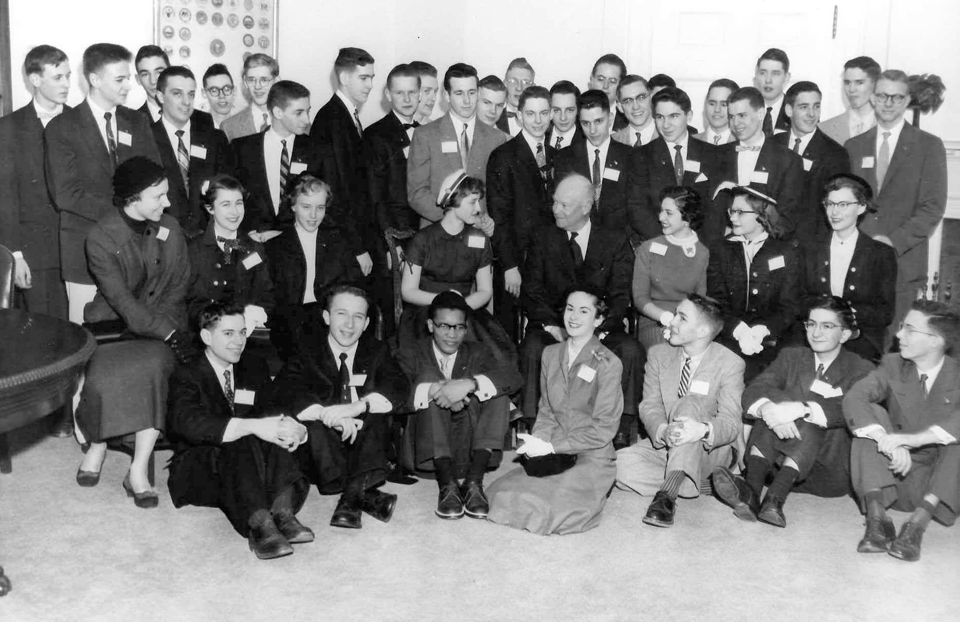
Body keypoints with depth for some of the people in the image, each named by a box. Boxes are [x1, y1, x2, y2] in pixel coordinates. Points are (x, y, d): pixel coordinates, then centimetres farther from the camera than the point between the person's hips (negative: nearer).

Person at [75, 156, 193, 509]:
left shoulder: (170, 229, 4)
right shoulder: (101, 238, -9)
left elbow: (178, 288, 6)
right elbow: (121, 299, -17)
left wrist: (171, 327, -11)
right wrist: (168, 332, -24)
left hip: (161, 324, 2)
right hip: (113, 326, -2)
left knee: (154, 364, -29)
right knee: (102, 373, -29)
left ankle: (139, 470, -24)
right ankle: (97, 445, 2)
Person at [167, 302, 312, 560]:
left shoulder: (255, 369, 17)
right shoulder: (186, 376, -1)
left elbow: (277, 410, 3)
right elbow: (189, 423, -22)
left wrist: (295, 429, -23)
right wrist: (253, 426, -36)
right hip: (197, 469, -4)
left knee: (274, 435, -27)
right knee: (245, 442, -35)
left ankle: (283, 509, -45)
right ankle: (259, 523, -54)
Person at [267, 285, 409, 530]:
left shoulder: (376, 351, 8)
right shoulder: (308, 349, 3)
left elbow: (398, 386, -11)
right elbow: (282, 390, -15)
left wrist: (359, 406, -31)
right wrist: (327, 414, -33)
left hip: (363, 444, 1)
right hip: (319, 455, -1)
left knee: (376, 413, -25)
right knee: (312, 421, -28)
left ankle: (352, 495, -39)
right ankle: (363, 494, -37)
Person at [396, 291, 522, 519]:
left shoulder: (477, 354, 13)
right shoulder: (410, 356, 9)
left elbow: (514, 377, -9)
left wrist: (470, 384, -26)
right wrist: (433, 390, -30)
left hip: (470, 452, 2)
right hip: (427, 454, -1)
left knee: (494, 388, -15)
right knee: (429, 377, -21)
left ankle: (474, 481, -27)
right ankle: (447, 484, -34)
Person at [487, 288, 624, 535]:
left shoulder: (608, 364, -8)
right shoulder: (550, 354, 11)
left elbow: (603, 429, -10)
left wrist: (551, 446, -15)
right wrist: (537, 440, -7)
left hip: (592, 458, -5)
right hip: (554, 455, 5)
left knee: (551, 508, -28)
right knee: (503, 493, -17)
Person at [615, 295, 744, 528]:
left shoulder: (730, 364, -10)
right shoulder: (658, 355, 2)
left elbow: (731, 423, -17)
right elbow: (650, 406, -4)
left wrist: (704, 430, -42)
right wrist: (663, 431, -30)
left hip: (710, 451, -4)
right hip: (663, 446, 4)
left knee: (690, 404, -35)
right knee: (620, 465, -26)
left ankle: (668, 492, -44)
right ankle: (700, 483, -16)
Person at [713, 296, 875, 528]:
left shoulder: (861, 370, 4)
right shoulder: (791, 357, 14)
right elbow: (753, 391, -5)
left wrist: (799, 410, -36)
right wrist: (767, 408, -31)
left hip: (830, 473, -3)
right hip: (781, 463, 3)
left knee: (811, 418, -29)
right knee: (774, 403, -22)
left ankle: (776, 498, -49)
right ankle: (751, 489, -44)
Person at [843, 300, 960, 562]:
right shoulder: (892, 365, 0)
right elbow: (853, 399, -18)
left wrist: (912, 439, -40)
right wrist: (887, 441, -36)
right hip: (896, 474, 2)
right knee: (871, 413, -19)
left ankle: (919, 520, -36)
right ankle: (876, 516, -34)